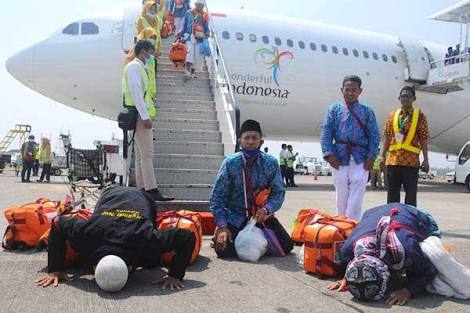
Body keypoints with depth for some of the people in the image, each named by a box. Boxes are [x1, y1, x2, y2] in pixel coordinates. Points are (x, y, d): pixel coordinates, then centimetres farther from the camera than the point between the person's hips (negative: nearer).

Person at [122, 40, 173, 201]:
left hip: (141, 116, 10)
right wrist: (145, 116, -22)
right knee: (147, 154, -13)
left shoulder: (139, 67, 23)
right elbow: (136, 92, -17)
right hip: (140, 115, -10)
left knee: (141, 155, 8)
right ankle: (152, 190, -14)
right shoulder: (134, 66, -7)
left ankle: (142, 189, 11)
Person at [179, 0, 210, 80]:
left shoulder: (205, 15, 6)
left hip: (200, 39, 2)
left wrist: (207, 33, -10)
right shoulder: (189, 13, 5)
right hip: (190, 37, -1)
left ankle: (192, 72, 19)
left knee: (198, 55, 3)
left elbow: (206, 27, 9)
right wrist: (181, 33, 7)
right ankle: (188, 72, -22)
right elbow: (184, 25, 12)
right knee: (190, 52, -17)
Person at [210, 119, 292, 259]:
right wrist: (222, 226, -20)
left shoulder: (271, 163, -11)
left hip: (261, 216, 2)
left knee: (286, 246, -9)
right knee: (224, 250, -20)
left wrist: (266, 209, -25)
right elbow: (217, 196, -11)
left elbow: (279, 193, -5)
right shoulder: (230, 163, -14)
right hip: (235, 217, -1)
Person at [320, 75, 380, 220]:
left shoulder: (367, 111, 8)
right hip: (339, 159, 1)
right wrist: (329, 154, -8)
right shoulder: (334, 109, 9)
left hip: (360, 159, -1)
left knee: (355, 199, -5)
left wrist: (371, 156, -7)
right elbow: (326, 133, 3)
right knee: (341, 196, 8)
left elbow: (374, 136, 5)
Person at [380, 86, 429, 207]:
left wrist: (426, 159, -4)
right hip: (393, 159, 3)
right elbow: (387, 137, 10)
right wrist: (383, 156, 3)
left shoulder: (419, 115, 3)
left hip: (411, 160, -2)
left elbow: (423, 139, 0)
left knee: (411, 194, 3)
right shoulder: (392, 115, 10)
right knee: (392, 193, 9)